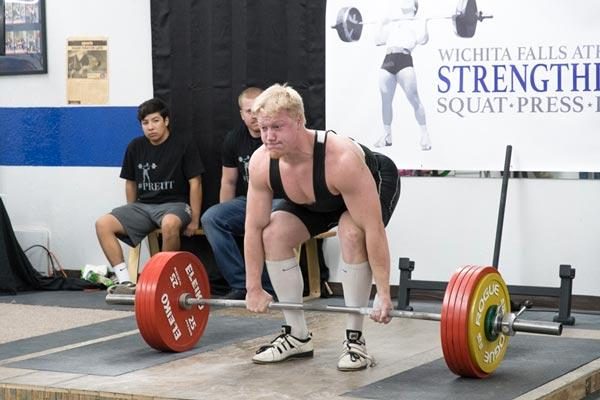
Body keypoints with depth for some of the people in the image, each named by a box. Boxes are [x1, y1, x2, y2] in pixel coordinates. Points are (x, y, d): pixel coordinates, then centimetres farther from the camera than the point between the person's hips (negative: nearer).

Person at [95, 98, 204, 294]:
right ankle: (125, 282, -19)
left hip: (174, 204, -5)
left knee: (169, 223, -42)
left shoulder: (184, 147, -5)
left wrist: (194, 221, -9)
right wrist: (131, 217, 15)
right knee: (103, 224, -18)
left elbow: (195, 184, -5)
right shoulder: (135, 147, 8)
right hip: (143, 204, 5)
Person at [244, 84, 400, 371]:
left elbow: (373, 230, -42)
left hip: (376, 184, -5)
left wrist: (383, 294, -42)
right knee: (273, 234, -12)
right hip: (316, 200, 6)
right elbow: (254, 227, -17)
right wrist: (254, 289, -15)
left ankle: (354, 339, -19)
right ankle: (297, 336, 0)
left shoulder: (341, 159, -44)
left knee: (352, 234, -33)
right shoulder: (261, 163, -28)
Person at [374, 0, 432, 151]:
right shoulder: (392, 25, 27)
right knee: (386, 100, 5)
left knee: (414, 100, -9)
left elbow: (422, 39, -5)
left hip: (404, 60, -6)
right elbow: (378, 40, 26)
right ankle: (387, 135, 15)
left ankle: (425, 136, -5)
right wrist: (381, 24, 29)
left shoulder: (416, 23, 12)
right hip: (387, 62, 6)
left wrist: (424, 21, -2)